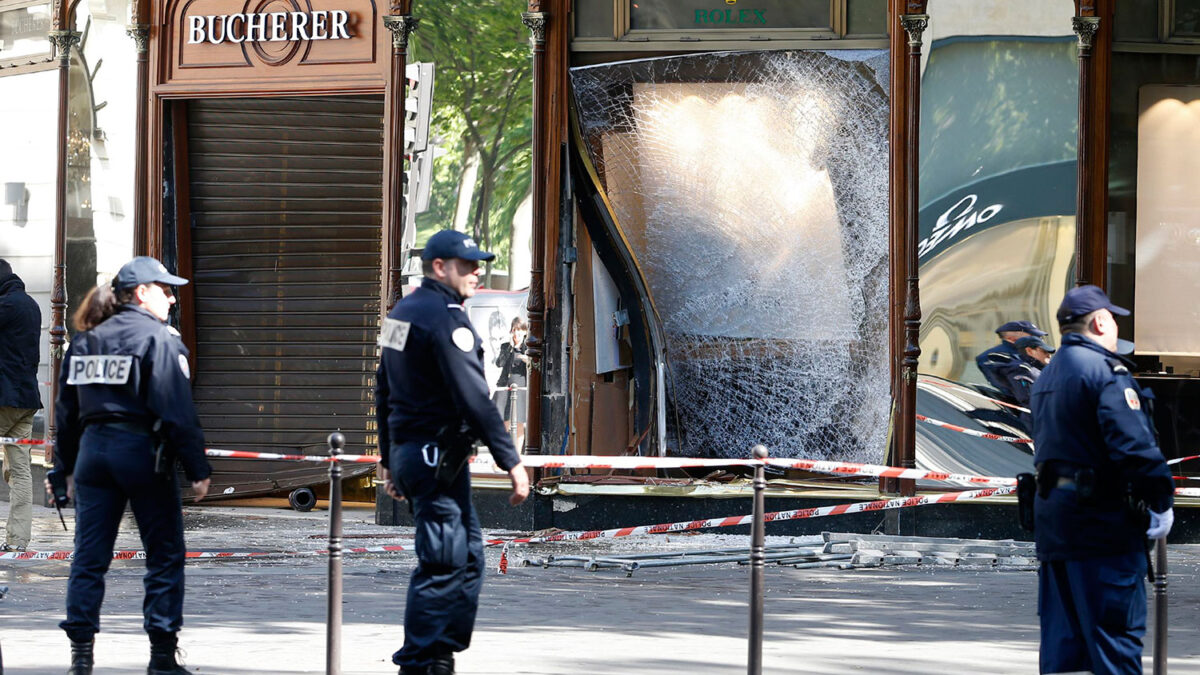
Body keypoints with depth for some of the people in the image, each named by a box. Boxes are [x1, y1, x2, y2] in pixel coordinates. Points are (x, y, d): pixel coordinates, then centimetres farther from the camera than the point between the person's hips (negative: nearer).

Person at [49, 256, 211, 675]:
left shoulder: (85, 339, 12)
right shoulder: (157, 338, -8)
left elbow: (66, 410, 15)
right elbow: (177, 410, -13)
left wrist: (62, 468, 20)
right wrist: (197, 469, -11)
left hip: (92, 449, 6)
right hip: (141, 449, -6)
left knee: (89, 555, 7)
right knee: (165, 555, 3)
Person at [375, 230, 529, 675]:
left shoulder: (400, 314, 16)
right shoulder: (446, 317, -15)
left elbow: (384, 393, 21)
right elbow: (474, 399, -20)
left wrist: (389, 460, 27)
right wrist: (511, 462, -19)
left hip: (407, 452, 10)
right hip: (438, 456, -10)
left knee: (468, 557, 14)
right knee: (442, 564, -9)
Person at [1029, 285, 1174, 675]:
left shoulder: (1047, 377, 18)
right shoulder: (1104, 370, -12)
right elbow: (1134, 445, -21)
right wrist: (1161, 501, -13)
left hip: (1052, 518, 9)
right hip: (1103, 521, -9)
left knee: (1062, 637, 11)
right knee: (1116, 635, -7)